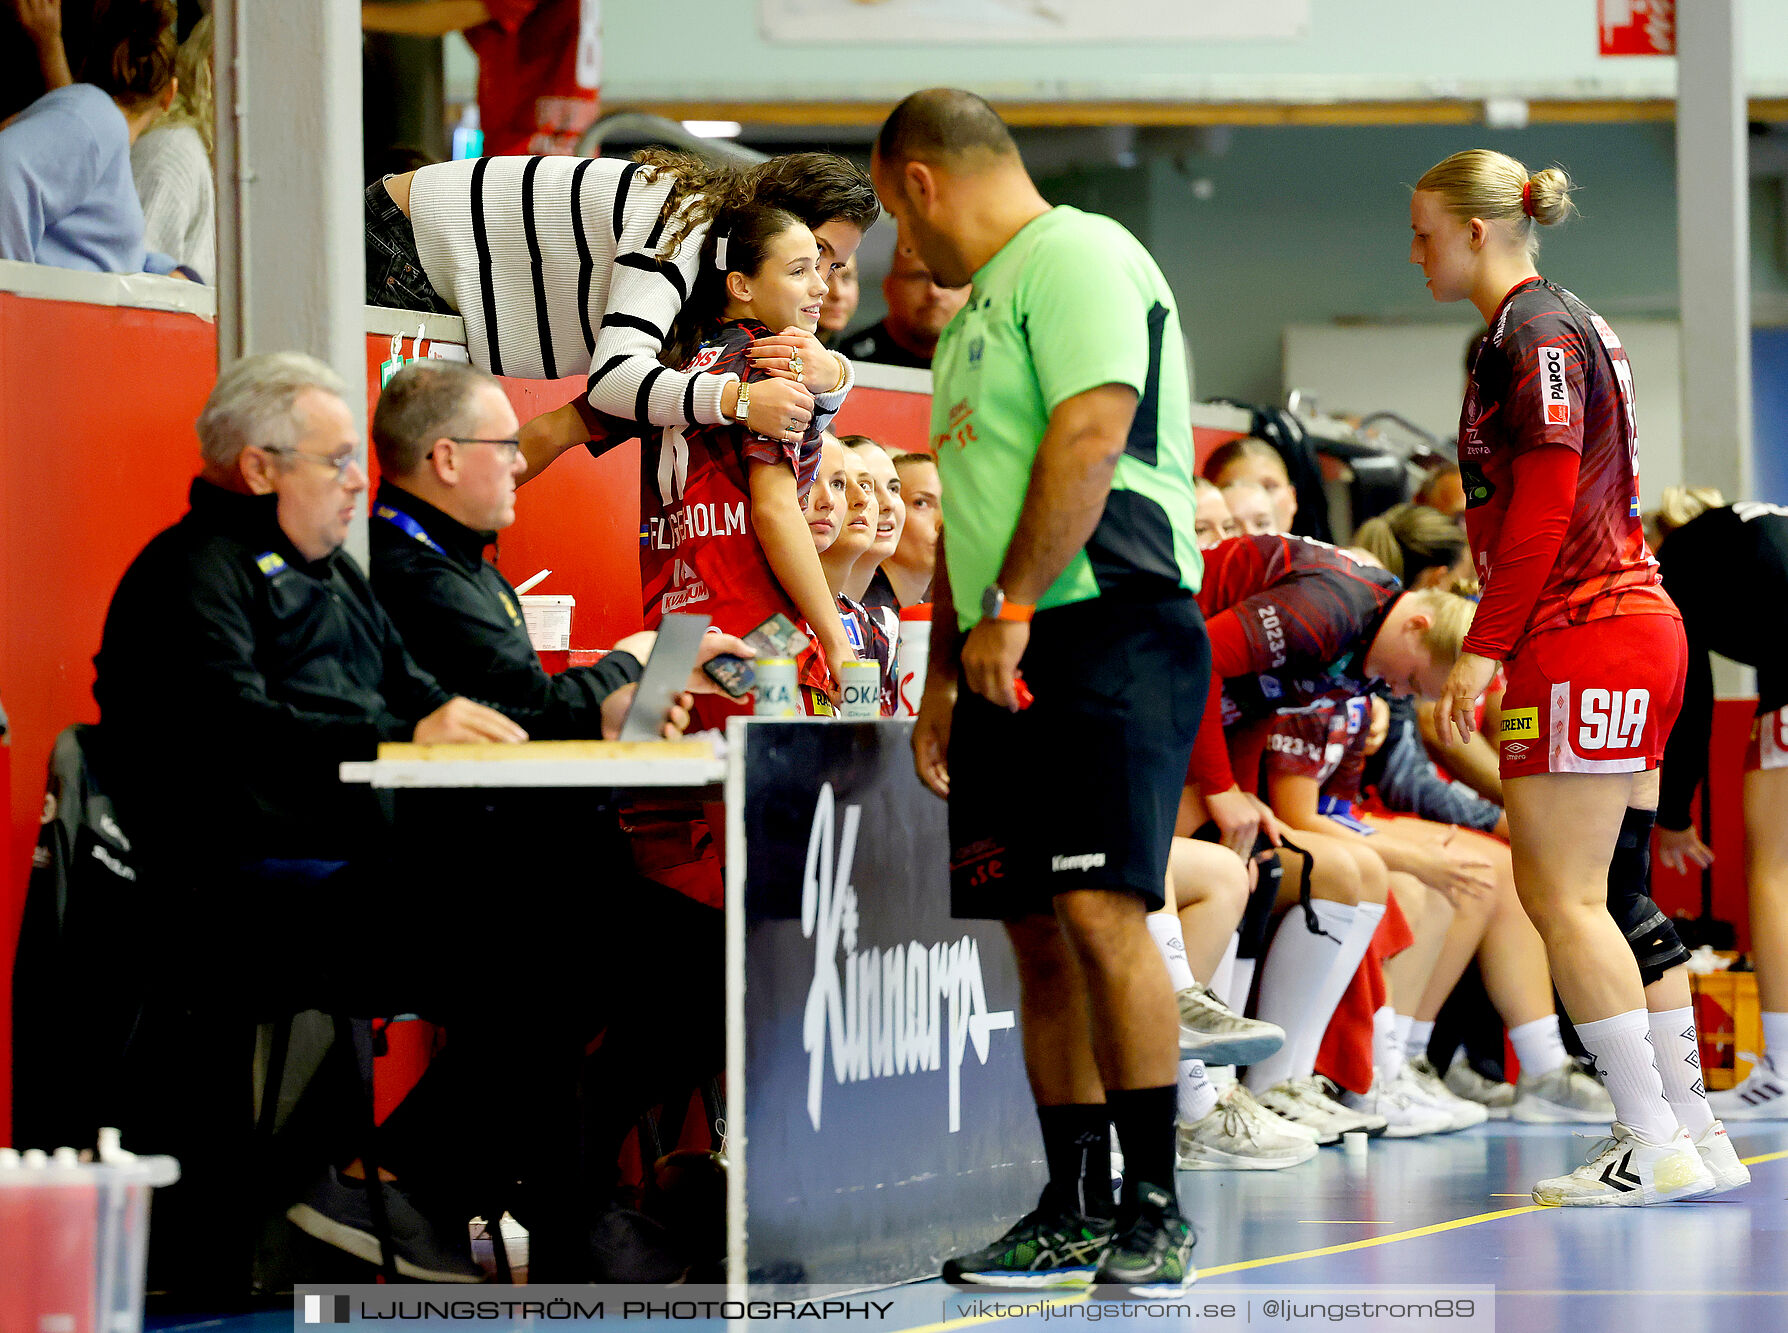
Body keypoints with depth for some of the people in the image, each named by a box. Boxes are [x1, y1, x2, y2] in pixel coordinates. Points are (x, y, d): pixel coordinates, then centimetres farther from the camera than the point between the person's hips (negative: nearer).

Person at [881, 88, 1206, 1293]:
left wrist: (1011, 608, -19)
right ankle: (1075, 1210, 10)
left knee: (1100, 911, -16)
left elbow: (1090, 436, -18)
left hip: (1106, 626, -10)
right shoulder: (982, 307, 25)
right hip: (1009, 655, 10)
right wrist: (946, 676, 22)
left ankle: (1155, 1207, -13)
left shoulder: (1076, 256, -6)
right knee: (1038, 932, 7)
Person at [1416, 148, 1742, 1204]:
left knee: (1564, 897, -8)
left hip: (1579, 637, -10)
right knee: (1612, 900, 11)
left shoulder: (1534, 331, -10)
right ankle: (1694, 1131, 11)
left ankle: (1653, 1144, -9)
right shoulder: (1569, 326, 21)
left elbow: (1543, 504, -17)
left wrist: (1485, 647, -17)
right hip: (1637, 625, 10)